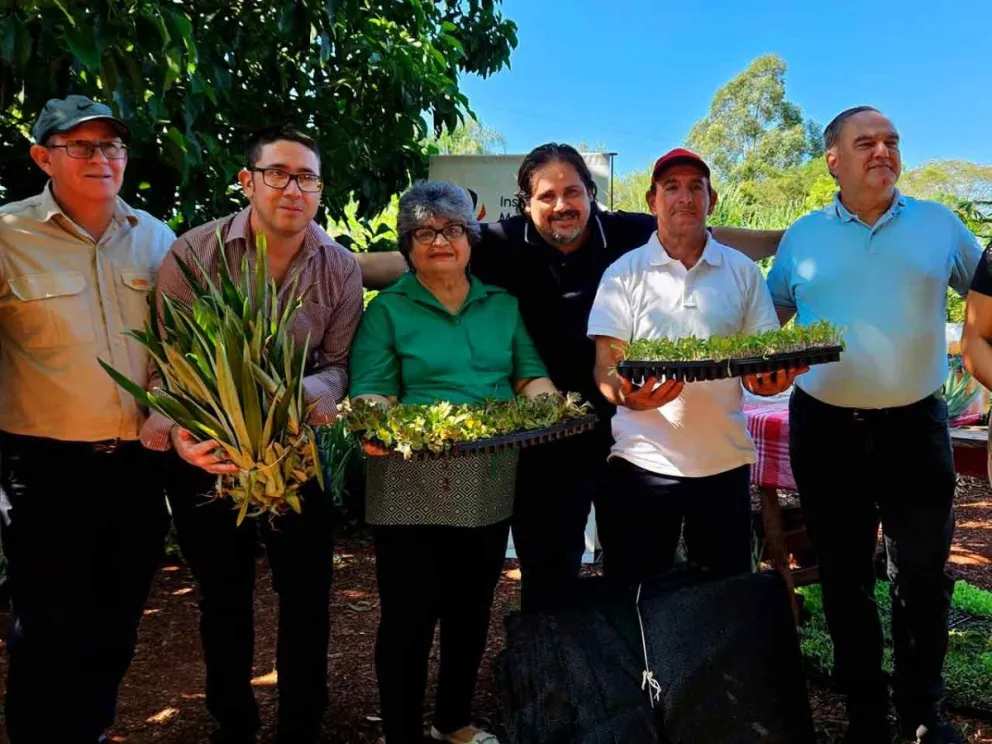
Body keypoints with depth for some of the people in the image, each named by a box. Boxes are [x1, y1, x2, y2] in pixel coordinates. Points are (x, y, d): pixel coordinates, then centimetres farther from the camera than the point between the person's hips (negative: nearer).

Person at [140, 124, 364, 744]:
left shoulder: (341, 269, -5)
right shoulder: (193, 253, -11)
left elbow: (338, 365, -2)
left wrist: (310, 393, -25)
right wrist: (176, 431, -29)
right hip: (205, 459, -1)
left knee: (308, 595, 9)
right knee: (224, 600, 16)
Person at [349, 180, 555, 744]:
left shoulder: (503, 305, 11)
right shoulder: (388, 309, 1)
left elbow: (531, 375, 9)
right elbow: (372, 392, -6)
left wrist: (546, 403, -13)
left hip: (491, 483, 4)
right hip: (411, 487, -4)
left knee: (472, 609, 17)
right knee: (410, 615, 2)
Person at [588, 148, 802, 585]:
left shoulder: (743, 271, 8)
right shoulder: (624, 273, 2)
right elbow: (605, 366, -3)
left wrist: (769, 381, -16)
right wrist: (626, 394, -26)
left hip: (725, 461, 2)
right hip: (643, 461, -2)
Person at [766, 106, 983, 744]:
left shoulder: (939, 224, 4)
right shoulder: (802, 237, 4)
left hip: (916, 424, 0)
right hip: (825, 428, 1)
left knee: (924, 572, 6)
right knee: (845, 575, 11)